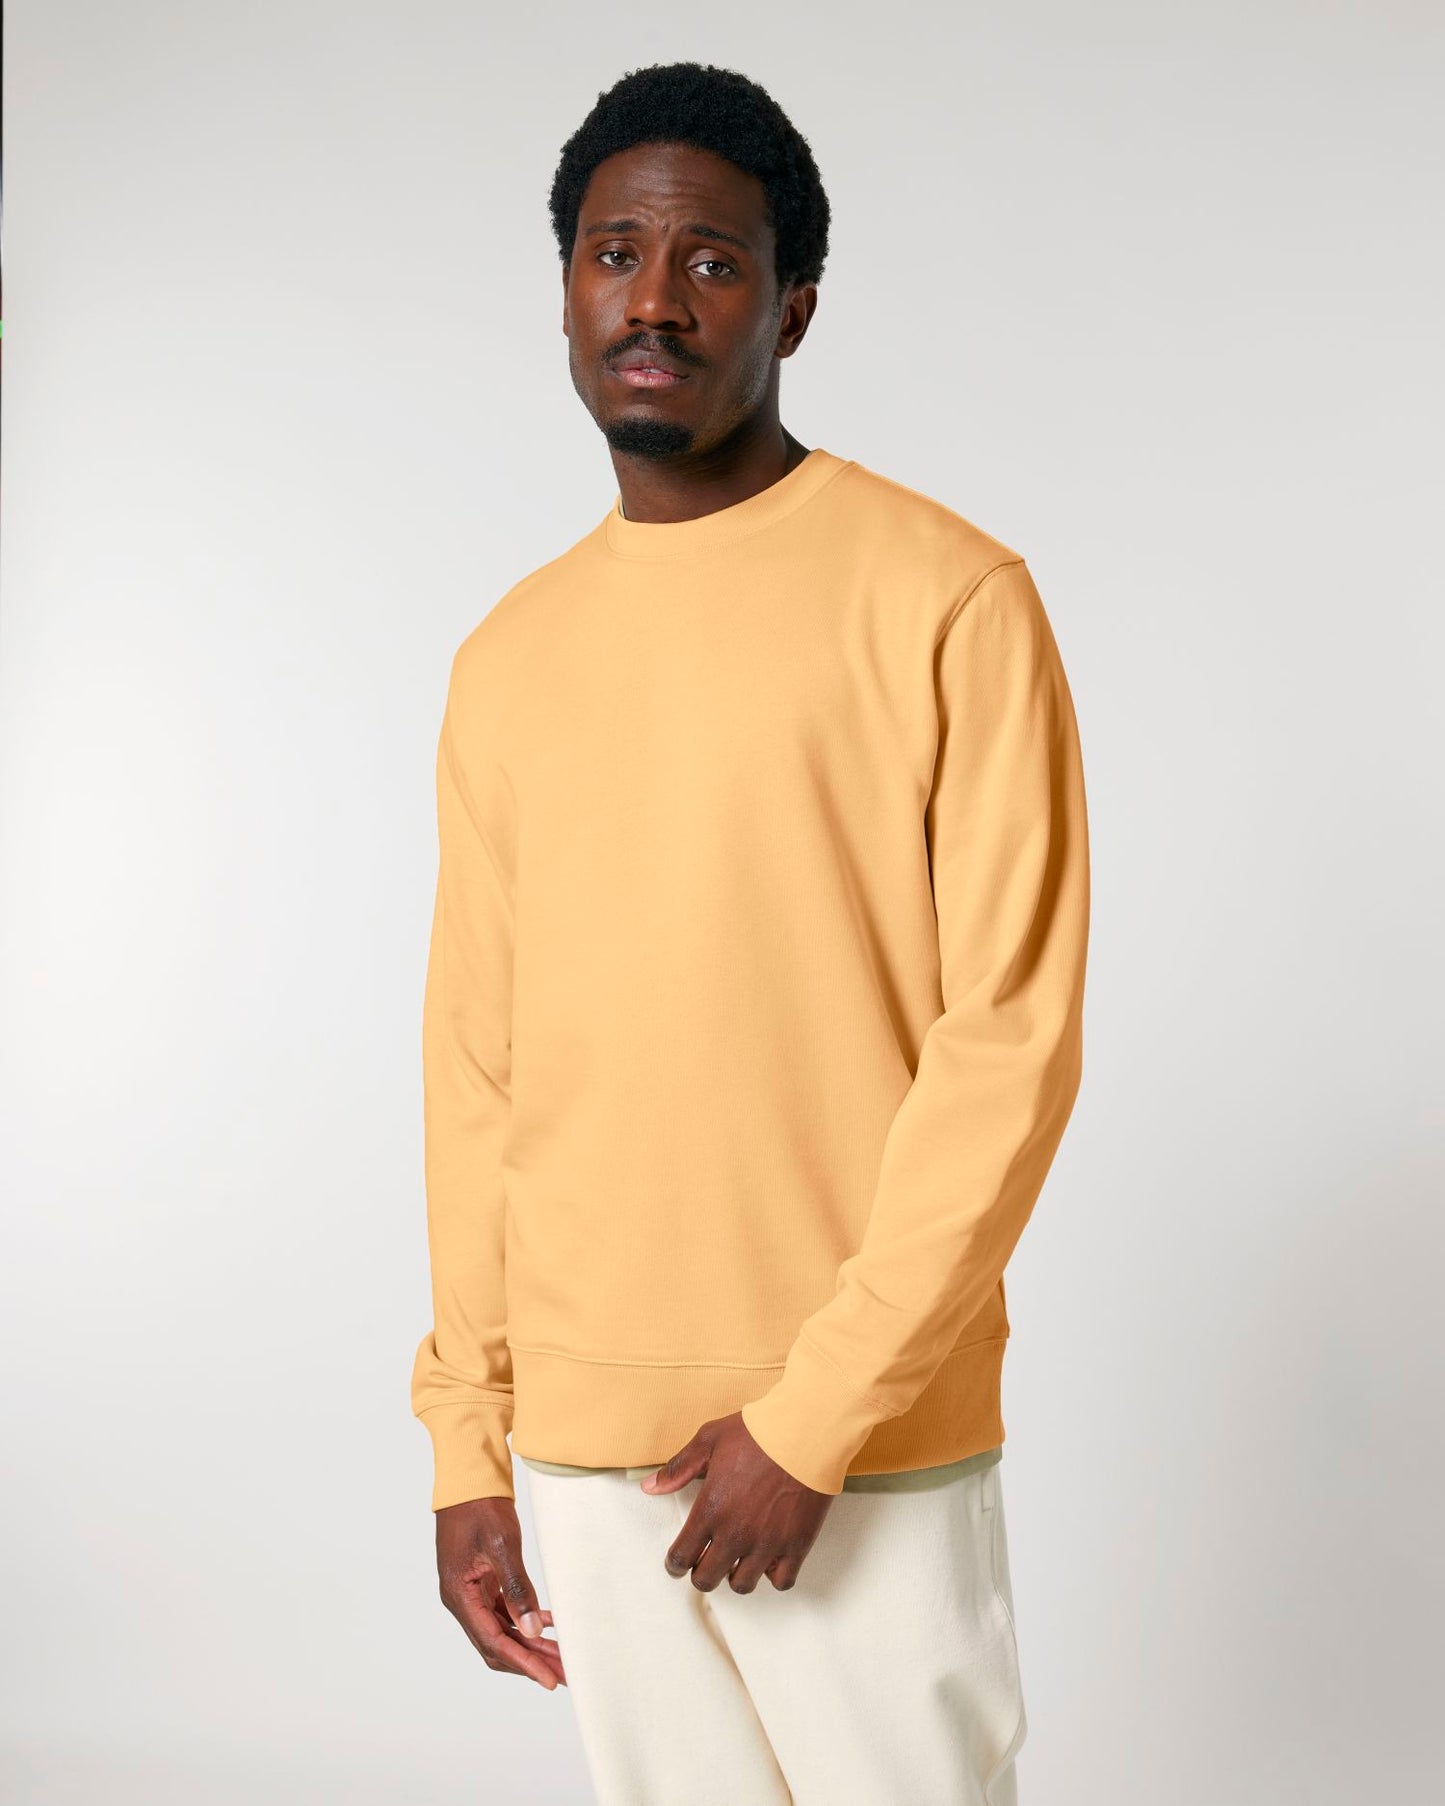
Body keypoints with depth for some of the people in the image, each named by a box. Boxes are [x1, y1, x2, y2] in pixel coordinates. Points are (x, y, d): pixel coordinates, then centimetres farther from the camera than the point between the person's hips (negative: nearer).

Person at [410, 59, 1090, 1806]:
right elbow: (475, 1069, 12)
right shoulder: (507, 662, 10)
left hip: (871, 1453, -4)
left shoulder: (943, 598, -6)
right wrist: (466, 1448, 10)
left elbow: (1010, 1040, -10)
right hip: (581, 1446, 4)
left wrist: (814, 1414, -13)